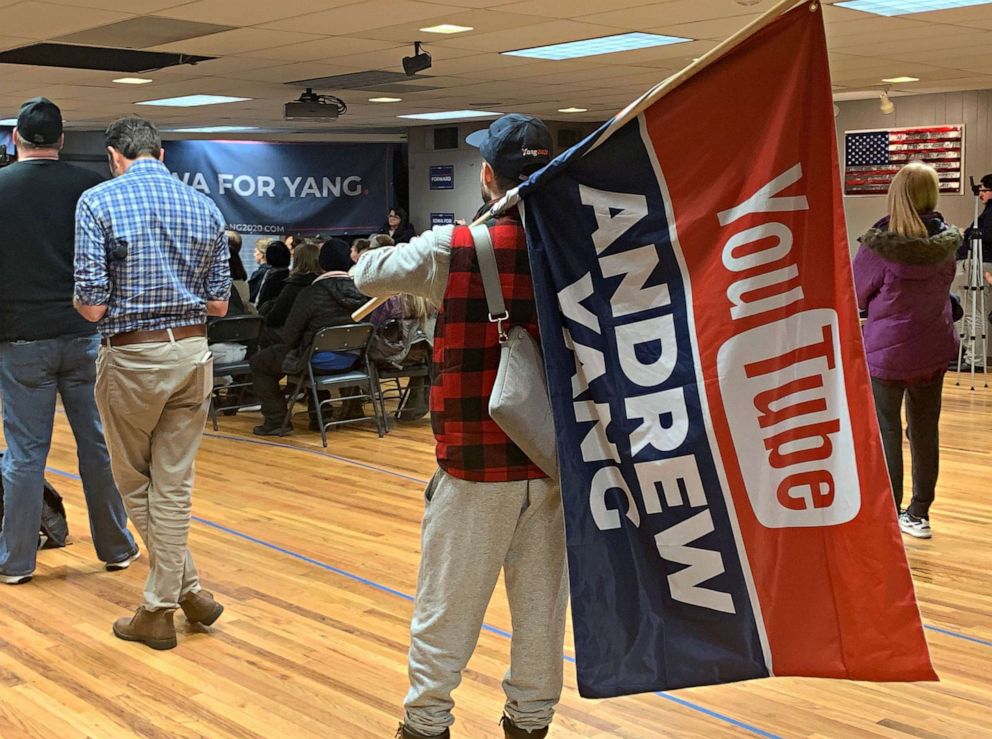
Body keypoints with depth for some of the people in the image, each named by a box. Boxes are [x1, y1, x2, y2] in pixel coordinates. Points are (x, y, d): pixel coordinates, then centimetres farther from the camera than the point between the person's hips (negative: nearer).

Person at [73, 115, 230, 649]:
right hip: (192, 353, 4)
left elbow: (93, 306, -13)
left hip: (131, 357, -4)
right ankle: (159, 608, 16)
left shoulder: (98, 202, -8)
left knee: (134, 483, 15)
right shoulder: (205, 208, 5)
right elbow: (219, 304, 5)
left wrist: (78, 298, 10)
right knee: (173, 486, 10)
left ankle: (188, 588, 15)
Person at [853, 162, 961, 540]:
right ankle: (919, 514, 23)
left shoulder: (880, 244, -17)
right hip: (934, 350, 5)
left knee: (886, 433, 4)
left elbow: (856, 295, -5)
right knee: (925, 431, 13)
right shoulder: (944, 241, -3)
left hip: (887, 349, -5)